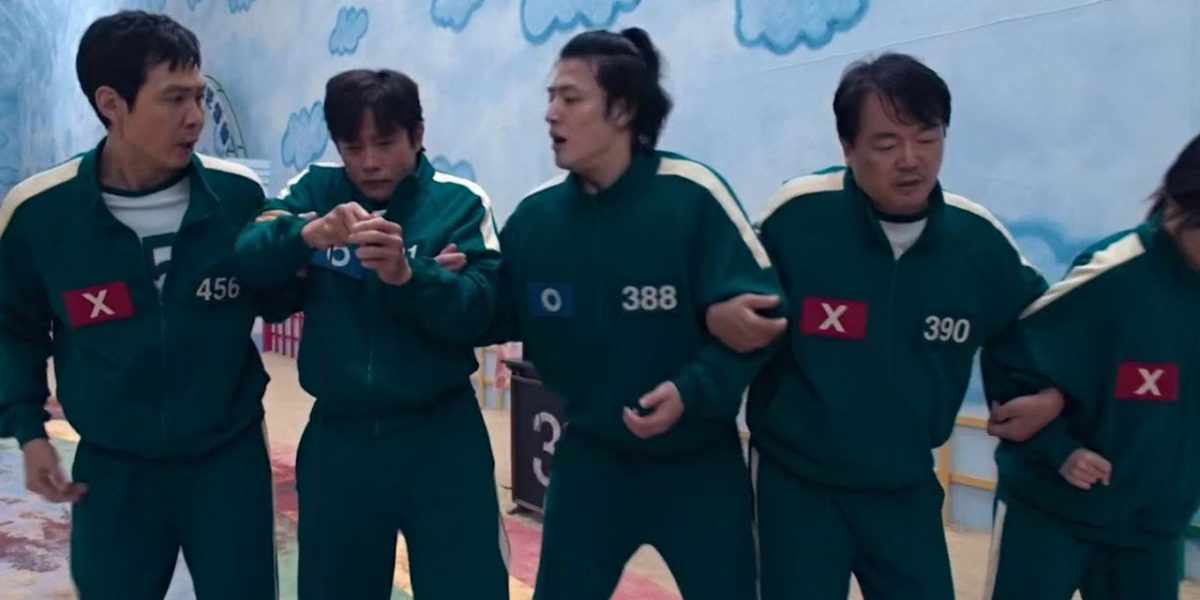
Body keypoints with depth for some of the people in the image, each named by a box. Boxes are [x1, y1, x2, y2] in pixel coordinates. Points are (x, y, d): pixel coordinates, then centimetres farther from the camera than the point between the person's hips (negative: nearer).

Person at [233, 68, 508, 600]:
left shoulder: (460, 202, -4)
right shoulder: (314, 191, 3)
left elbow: (474, 313, -15)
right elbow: (247, 262, -13)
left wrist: (408, 274, -32)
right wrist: (307, 233, -32)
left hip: (439, 435, -2)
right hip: (338, 435, 3)